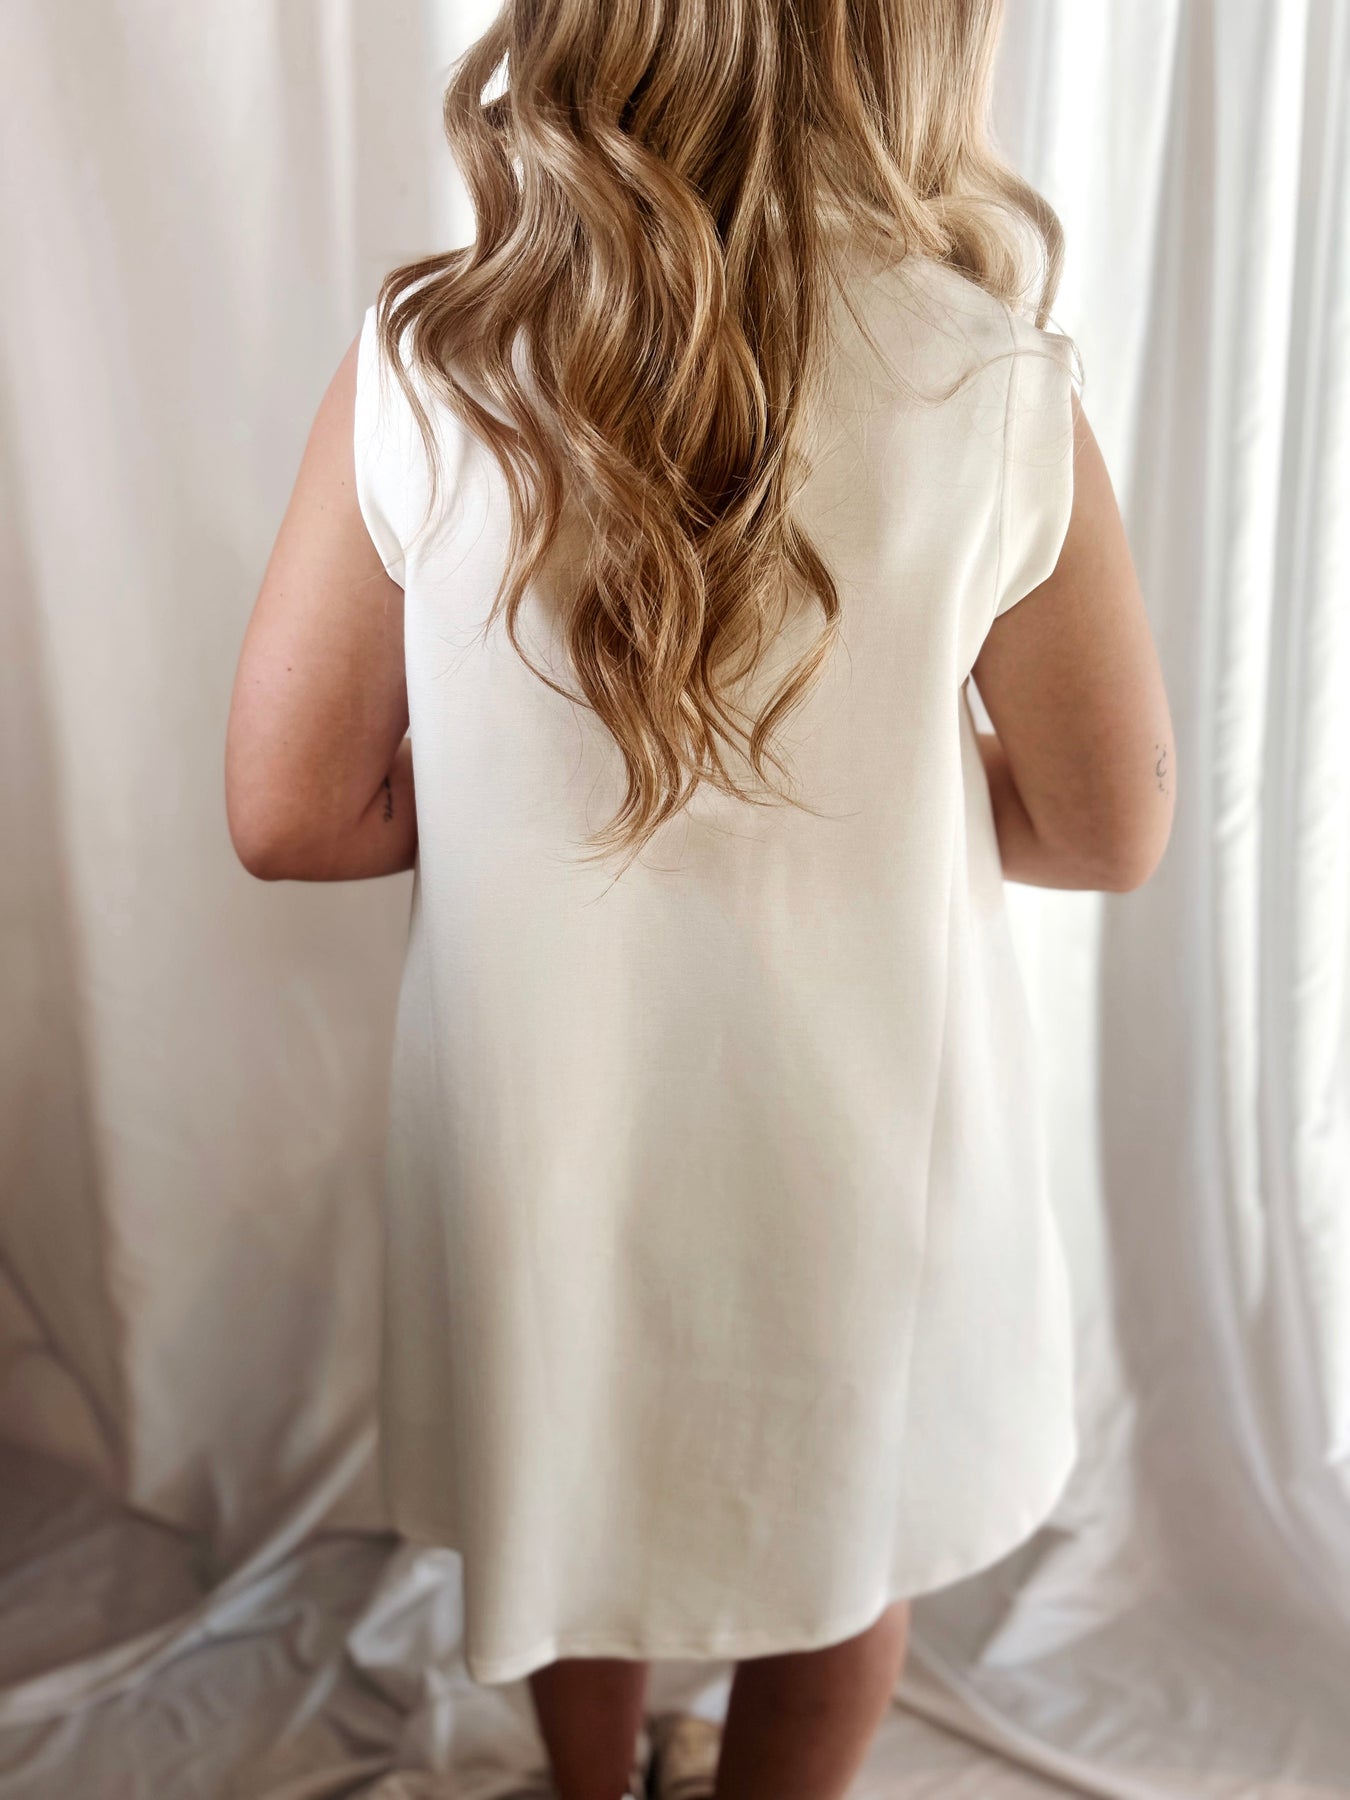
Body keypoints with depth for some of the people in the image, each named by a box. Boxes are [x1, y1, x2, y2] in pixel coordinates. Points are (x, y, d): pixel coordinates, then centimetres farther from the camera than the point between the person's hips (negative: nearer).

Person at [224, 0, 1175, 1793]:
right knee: (849, 1522, 28)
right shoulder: (995, 389, -19)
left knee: (568, 1492, 30)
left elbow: (287, 816, -11)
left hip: (543, 1108, 2)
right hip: (856, 1120, -1)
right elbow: (1114, 832, -8)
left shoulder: (416, 372, -17)